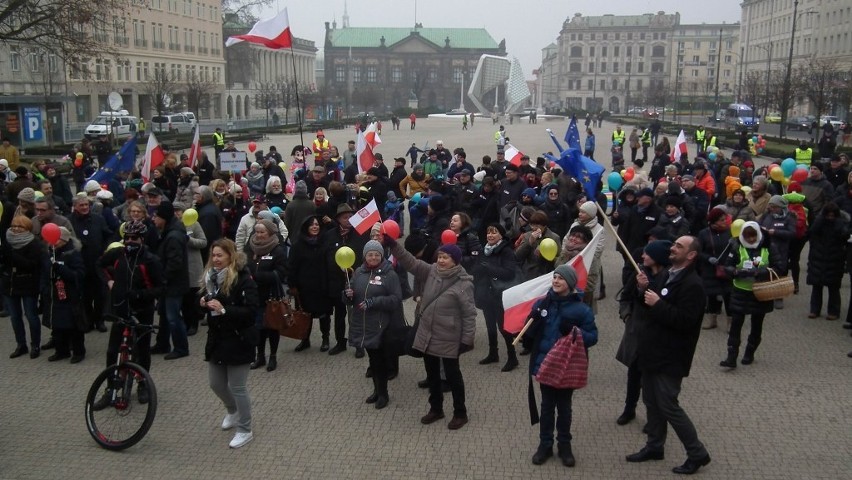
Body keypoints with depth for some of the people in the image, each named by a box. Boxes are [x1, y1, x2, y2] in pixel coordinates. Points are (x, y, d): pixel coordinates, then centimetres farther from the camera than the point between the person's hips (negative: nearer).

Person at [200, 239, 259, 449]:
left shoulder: (243, 279, -18)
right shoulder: (211, 276, 5)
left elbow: (251, 310, -25)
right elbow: (205, 300, 19)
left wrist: (224, 309, -32)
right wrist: (204, 302, -4)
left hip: (238, 340, -7)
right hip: (216, 338, 8)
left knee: (237, 386, 1)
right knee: (216, 384, 17)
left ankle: (245, 430, 18)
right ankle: (233, 411, 46)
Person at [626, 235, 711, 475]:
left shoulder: (692, 284, -19)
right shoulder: (668, 274, 10)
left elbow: (686, 321, -27)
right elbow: (652, 306, 18)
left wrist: (658, 304, -27)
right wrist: (644, 289, 0)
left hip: (670, 357, -9)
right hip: (653, 351, 9)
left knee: (668, 405, -3)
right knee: (651, 401, 17)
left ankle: (697, 453, 11)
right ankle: (654, 446, 31)